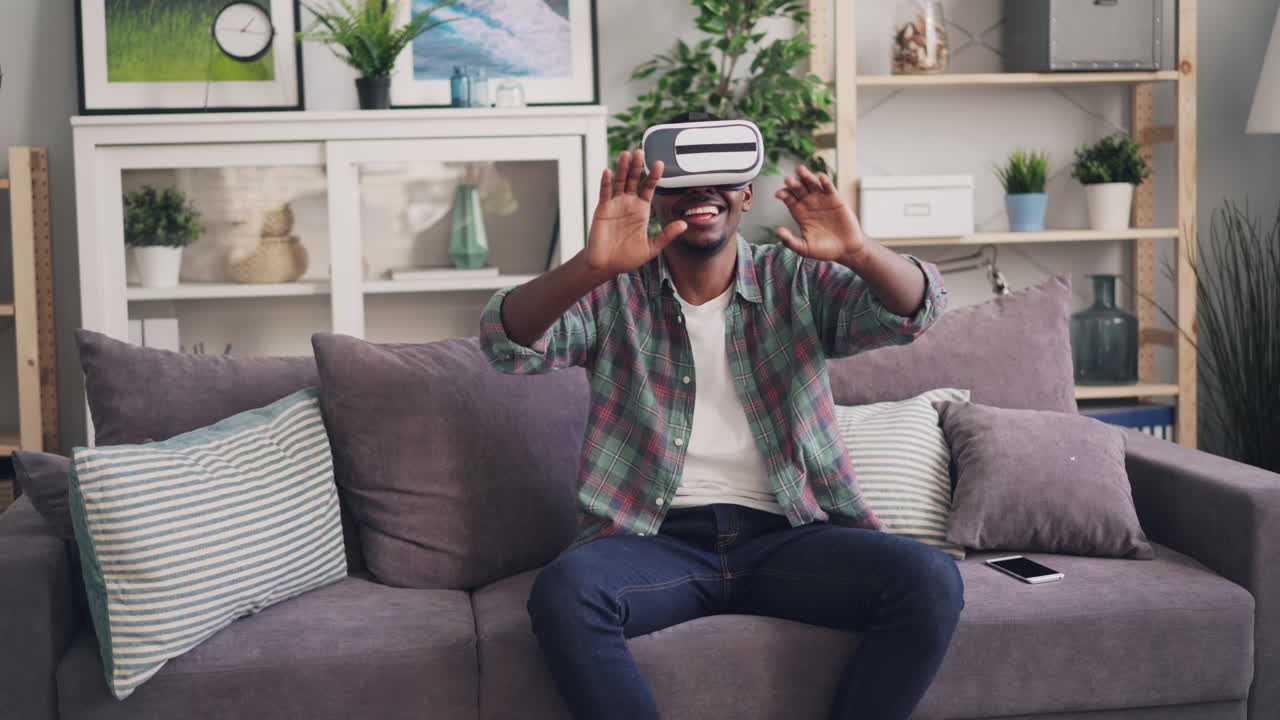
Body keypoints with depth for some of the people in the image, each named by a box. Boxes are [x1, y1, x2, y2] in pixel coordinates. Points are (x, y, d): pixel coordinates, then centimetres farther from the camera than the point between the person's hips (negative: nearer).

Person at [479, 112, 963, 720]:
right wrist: (592, 266, -30)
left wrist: (859, 253, -27)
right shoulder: (613, 294, 6)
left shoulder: (797, 282, 10)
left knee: (933, 580, -24)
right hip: (655, 538, -1)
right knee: (564, 589, -33)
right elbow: (505, 342, -10)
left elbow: (915, 310, -4)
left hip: (786, 535, 2)